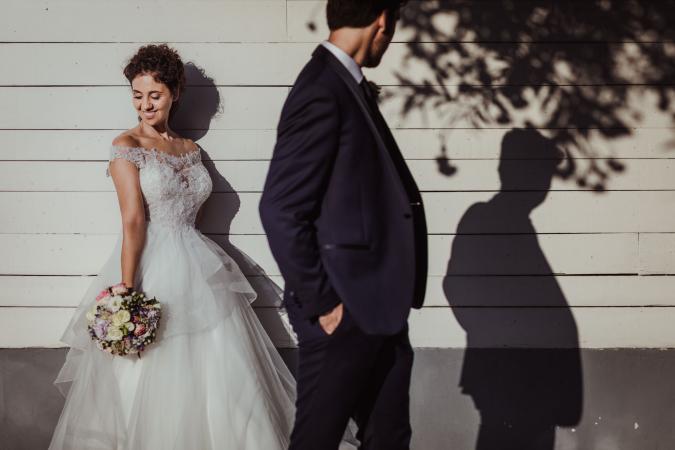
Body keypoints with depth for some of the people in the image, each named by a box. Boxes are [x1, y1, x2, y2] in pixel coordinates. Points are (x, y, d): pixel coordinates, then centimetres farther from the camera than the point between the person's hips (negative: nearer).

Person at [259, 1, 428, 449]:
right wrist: (320, 303, -16)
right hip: (344, 312, -9)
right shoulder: (322, 92, -17)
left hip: (379, 308, 9)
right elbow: (280, 210, -21)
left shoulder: (349, 86, 11)